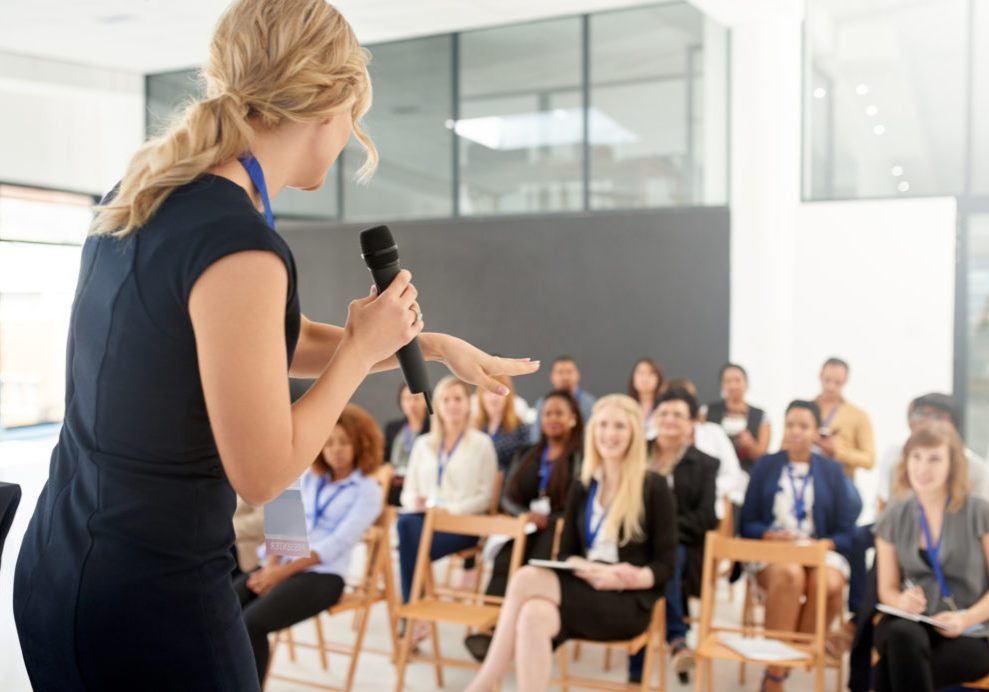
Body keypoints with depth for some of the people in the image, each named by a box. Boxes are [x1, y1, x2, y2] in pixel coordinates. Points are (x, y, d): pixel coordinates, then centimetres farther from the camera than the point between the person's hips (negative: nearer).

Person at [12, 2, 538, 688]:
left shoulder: (149, 192, 2)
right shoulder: (235, 246, -26)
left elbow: (281, 342, 13)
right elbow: (263, 473, -19)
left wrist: (435, 345, 18)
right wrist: (364, 347, -7)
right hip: (145, 602, -8)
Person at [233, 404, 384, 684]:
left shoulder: (368, 491, 0)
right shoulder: (308, 478, 17)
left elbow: (337, 543, -10)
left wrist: (282, 573, -16)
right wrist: (271, 565, -9)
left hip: (321, 574, -5)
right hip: (281, 565, 5)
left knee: (251, 623, -28)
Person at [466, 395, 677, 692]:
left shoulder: (654, 488, -1)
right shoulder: (581, 488, 13)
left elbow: (665, 566, -2)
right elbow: (566, 553, 12)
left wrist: (621, 579, -21)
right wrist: (588, 570, -11)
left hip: (628, 601, -4)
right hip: (584, 591, 4)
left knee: (527, 580, -29)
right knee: (535, 615, -33)